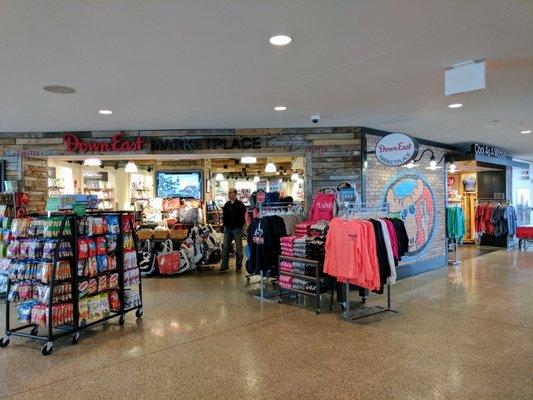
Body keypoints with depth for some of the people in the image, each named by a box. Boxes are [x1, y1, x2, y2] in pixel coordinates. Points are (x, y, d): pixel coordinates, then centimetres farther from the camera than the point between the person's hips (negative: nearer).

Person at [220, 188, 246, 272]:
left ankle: (239, 265, 15)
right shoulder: (226, 204, 12)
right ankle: (224, 266, 6)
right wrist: (224, 224, 6)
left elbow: (243, 217, -8)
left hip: (237, 228, -5)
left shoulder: (240, 205, -5)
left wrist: (240, 226, -13)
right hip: (227, 229, 5)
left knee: (239, 248, 5)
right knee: (225, 248, 2)